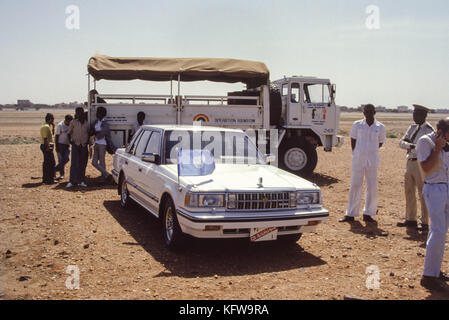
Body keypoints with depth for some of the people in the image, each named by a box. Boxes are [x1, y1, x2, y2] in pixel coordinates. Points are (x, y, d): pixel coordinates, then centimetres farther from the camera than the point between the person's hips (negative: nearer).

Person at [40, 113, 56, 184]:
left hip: (44, 146, 11)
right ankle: (49, 179, -5)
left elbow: (51, 134, 28)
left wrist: (53, 126, 17)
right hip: (47, 146, -11)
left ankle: (45, 179, 20)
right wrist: (47, 147, -24)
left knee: (46, 163, 15)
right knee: (51, 163, -7)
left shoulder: (44, 126, 17)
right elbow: (45, 138, -22)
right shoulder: (46, 127, -15)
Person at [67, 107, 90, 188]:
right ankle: (71, 181, -8)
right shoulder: (73, 122, 2)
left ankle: (81, 181, 13)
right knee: (74, 163, -9)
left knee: (83, 164, 6)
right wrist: (71, 140, -4)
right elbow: (69, 133, 8)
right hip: (75, 145, -3)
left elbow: (89, 132, 19)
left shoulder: (86, 123, 8)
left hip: (84, 145, 3)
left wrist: (88, 141, 5)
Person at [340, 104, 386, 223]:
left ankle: (368, 213, 16)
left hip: (372, 160, 0)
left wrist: (370, 151, 8)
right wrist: (356, 153, 10)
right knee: (355, 185, 2)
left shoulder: (380, 127, 0)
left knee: (372, 187, 4)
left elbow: (380, 143, 11)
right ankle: (350, 214, 8)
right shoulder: (357, 125, 1)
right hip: (358, 159, 0)